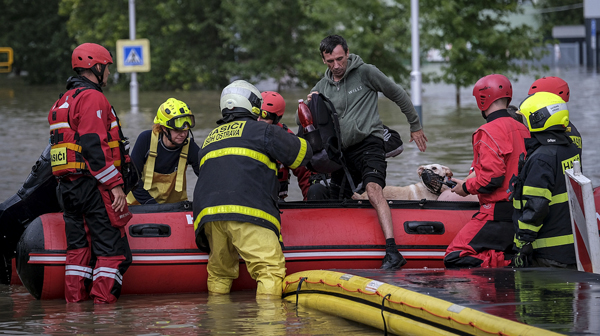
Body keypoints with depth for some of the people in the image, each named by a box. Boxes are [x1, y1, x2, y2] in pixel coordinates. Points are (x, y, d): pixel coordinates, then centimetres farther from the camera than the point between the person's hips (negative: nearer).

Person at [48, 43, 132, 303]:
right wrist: (115, 184, -18)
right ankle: (103, 300, -12)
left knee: (78, 245, 12)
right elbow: (94, 145, -19)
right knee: (113, 248, -6)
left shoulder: (62, 103, 21)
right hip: (93, 185, -9)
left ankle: (74, 298, 9)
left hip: (67, 185, 9)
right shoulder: (92, 97, -10)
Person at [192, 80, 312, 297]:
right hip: (247, 211, -6)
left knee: (219, 272, 20)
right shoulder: (260, 131, 10)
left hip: (207, 212, 6)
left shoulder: (210, 139, 29)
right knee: (271, 269, -11)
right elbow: (301, 152, 16)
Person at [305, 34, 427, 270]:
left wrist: (415, 126, 13)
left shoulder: (365, 73, -1)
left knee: (373, 190, -27)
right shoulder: (322, 87, 12)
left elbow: (399, 95, 8)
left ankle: (393, 252, -39)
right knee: (336, 201, 7)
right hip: (342, 151, 7)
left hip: (368, 142, -7)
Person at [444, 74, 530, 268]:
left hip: (498, 214, -9)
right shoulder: (522, 130, 14)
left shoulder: (490, 132, -13)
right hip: (524, 215, 9)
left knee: (456, 259, -12)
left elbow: (492, 177, -20)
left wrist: (467, 187, -2)